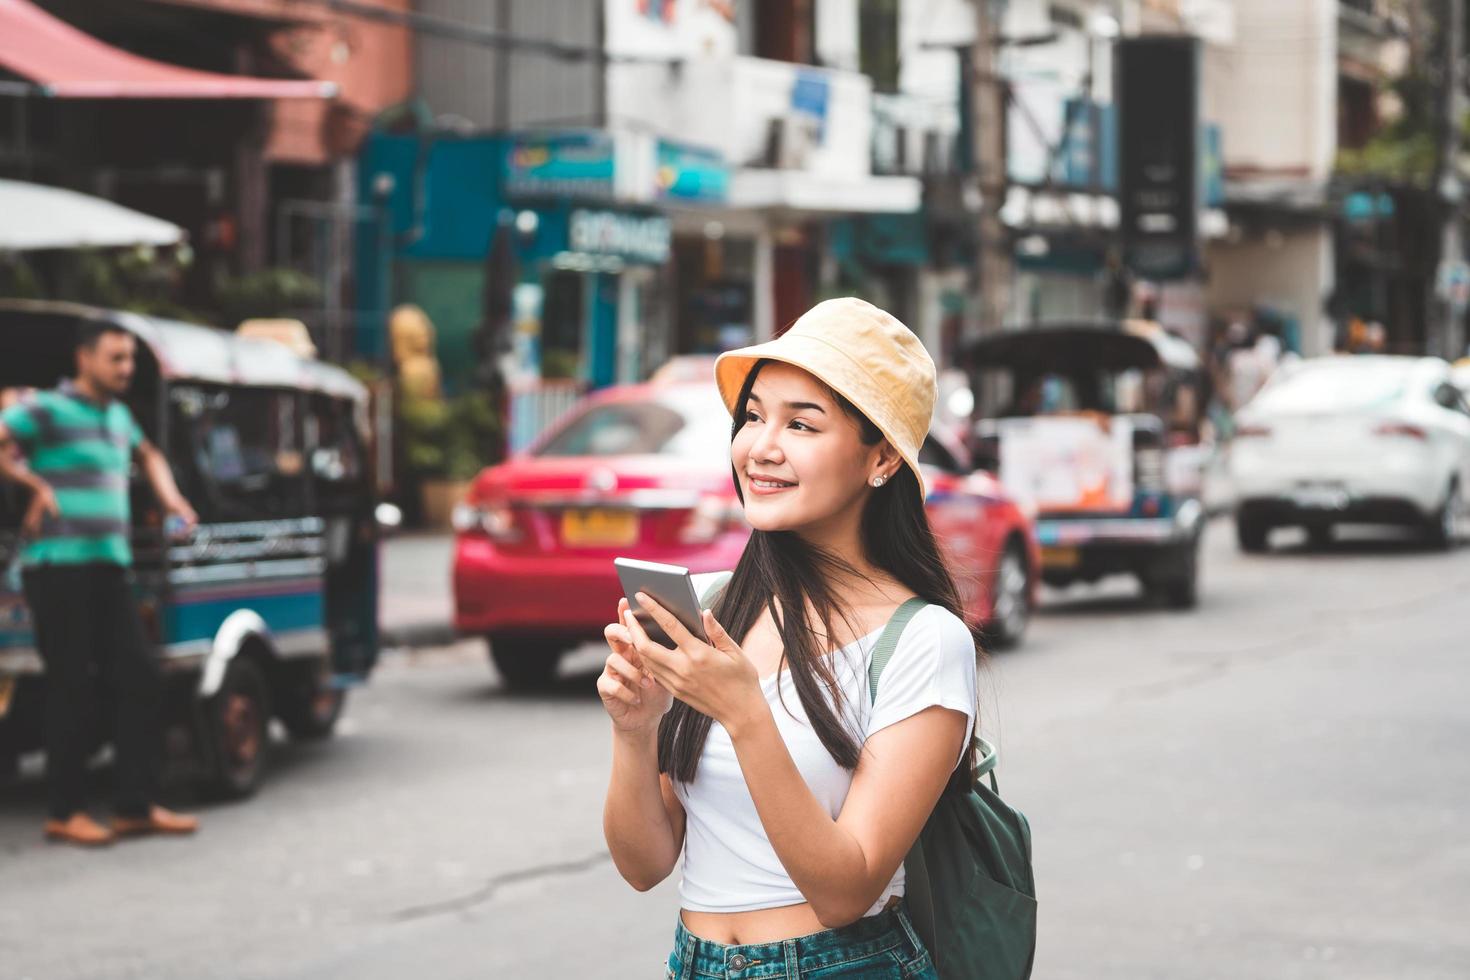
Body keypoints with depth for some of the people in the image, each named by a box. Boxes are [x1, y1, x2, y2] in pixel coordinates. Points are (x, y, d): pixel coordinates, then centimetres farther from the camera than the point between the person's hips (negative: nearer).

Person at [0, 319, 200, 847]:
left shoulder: (118, 416, 19)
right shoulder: (48, 410, -5)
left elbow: (148, 455, 39)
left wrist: (169, 496, 23)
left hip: (109, 566, 8)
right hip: (58, 566, -8)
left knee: (139, 679, 4)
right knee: (71, 688, -5)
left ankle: (136, 806, 11)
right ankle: (65, 812, 4)